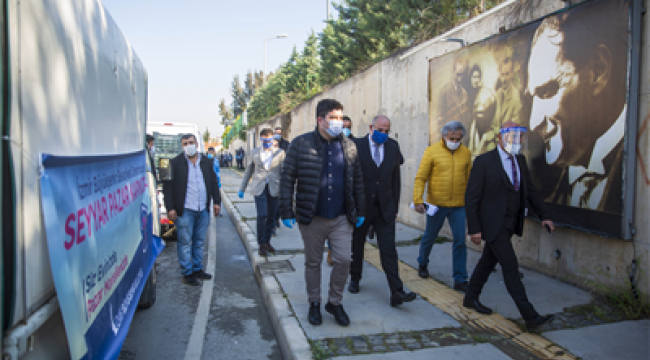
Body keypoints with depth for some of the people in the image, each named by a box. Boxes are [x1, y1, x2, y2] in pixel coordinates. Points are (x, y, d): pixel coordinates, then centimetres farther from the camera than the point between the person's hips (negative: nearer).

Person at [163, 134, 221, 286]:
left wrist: (216, 201, 7)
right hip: (185, 211, -4)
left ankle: (197, 269, 26)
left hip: (203, 210, 5)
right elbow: (168, 187, -5)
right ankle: (187, 273, 12)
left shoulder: (206, 162, 10)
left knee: (199, 242, 14)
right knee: (185, 242, 2)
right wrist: (170, 208, -11)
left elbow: (214, 182, 15)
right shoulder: (175, 163, -3)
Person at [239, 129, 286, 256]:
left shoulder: (280, 152, 4)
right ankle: (261, 244, 3)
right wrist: (242, 189, 13)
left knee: (271, 217, 7)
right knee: (262, 215, -11)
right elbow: (248, 171, 14)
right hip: (259, 188, -1)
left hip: (273, 189, 1)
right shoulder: (254, 152, 8)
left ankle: (267, 242, 24)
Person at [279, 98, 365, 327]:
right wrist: (287, 212, -9)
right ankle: (314, 304, 31)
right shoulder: (301, 145, -5)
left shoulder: (349, 146, 5)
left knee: (344, 260, 0)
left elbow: (357, 180, 11)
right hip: (312, 218, -2)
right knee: (313, 263, 11)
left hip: (341, 218, 2)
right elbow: (287, 179, -5)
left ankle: (335, 302, 22)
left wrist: (360, 211, 10)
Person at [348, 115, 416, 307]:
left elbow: (395, 180, 10)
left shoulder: (393, 149, 6)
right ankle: (355, 279, 35)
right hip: (360, 206, -2)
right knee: (357, 246, 14)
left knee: (389, 249, -4)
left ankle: (396, 291, -4)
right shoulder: (356, 145, -6)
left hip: (384, 208, 2)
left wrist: (395, 207, 8)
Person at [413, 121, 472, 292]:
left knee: (460, 241, 0)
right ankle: (422, 264, 41)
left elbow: (469, 180, 10)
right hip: (436, 204, -2)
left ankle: (460, 280, 10)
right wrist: (418, 200, -15)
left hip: (458, 206, 2)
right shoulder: (432, 151, -7)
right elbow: (420, 178, -8)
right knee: (429, 237, 15)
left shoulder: (466, 153, 3)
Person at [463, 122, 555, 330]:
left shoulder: (520, 160, 7)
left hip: (510, 224, 7)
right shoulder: (484, 162, -15)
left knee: (488, 262, 17)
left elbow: (530, 190, 16)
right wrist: (474, 229, -16)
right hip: (493, 225, -7)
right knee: (510, 267, -6)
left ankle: (471, 299, 33)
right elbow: (471, 197, -14)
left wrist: (543, 216, 9)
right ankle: (530, 317, 0)